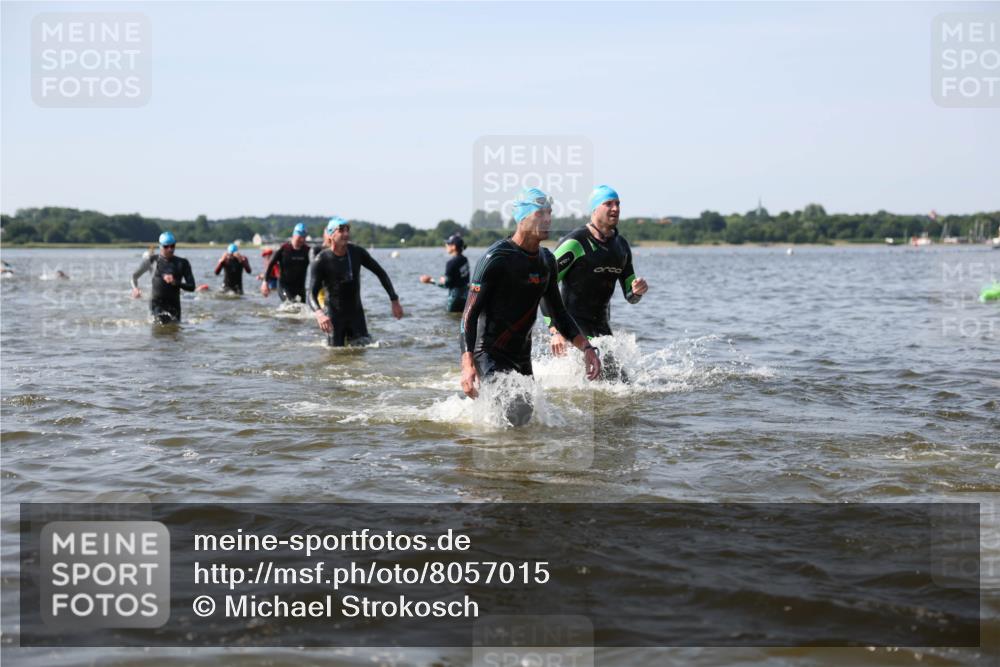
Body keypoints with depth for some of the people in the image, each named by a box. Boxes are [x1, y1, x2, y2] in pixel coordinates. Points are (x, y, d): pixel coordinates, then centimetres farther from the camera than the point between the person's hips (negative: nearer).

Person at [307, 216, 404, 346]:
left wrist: (394, 301, 3)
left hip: (356, 312, 3)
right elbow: (311, 293, -21)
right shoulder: (321, 261, -16)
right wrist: (318, 313, -42)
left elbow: (380, 273, 7)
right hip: (333, 315, -3)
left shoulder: (357, 252, -4)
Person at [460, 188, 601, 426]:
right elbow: (470, 313, -17)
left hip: (522, 357, 8)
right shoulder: (496, 258, -16)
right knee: (517, 413, -26)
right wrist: (468, 365, -29)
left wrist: (586, 347, 4)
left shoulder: (547, 261, 8)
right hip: (489, 354, -8)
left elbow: (558, 312, 18)